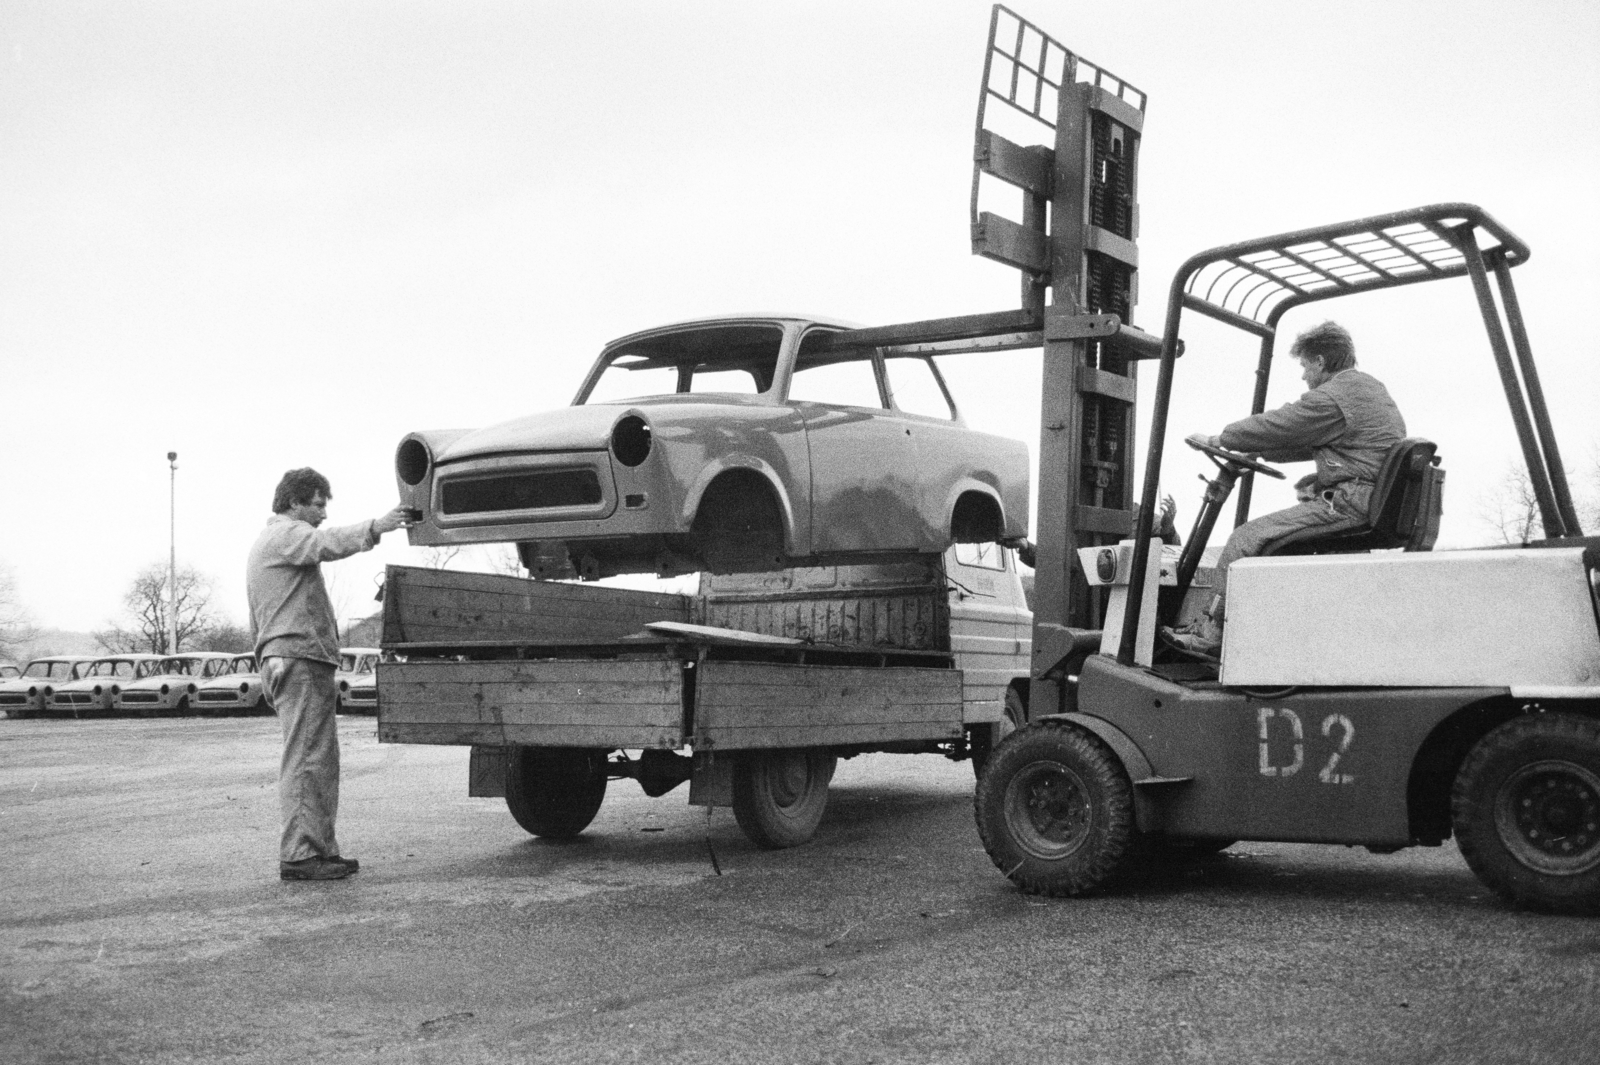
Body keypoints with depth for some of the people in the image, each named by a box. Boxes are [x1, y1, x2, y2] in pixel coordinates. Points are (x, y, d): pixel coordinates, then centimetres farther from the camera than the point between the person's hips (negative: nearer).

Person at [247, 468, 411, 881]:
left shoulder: (266, 542, 30)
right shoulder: (285, 534, -3)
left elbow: (257, 622, 34)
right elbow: (326, 544, -27)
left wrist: (265, 658, 36)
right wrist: (374, 528, -38)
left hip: (279, 657, 11)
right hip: (300, 656, -11)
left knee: (320, 761, 11)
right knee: (306, 759, -13)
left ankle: (322, 850, 13)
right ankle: (298, 855, -15)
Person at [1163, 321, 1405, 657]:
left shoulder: (1331, 399, -13)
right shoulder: (1368, 387, 21)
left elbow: (1273, 426, -7)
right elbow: (1304, 442, 25)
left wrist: (1216, 440, 6)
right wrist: (1254, 451, 24)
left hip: (1348, 504, -11)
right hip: (1373, 502, 11)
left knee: (1247, 538, -10)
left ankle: (1211, 634, -6)